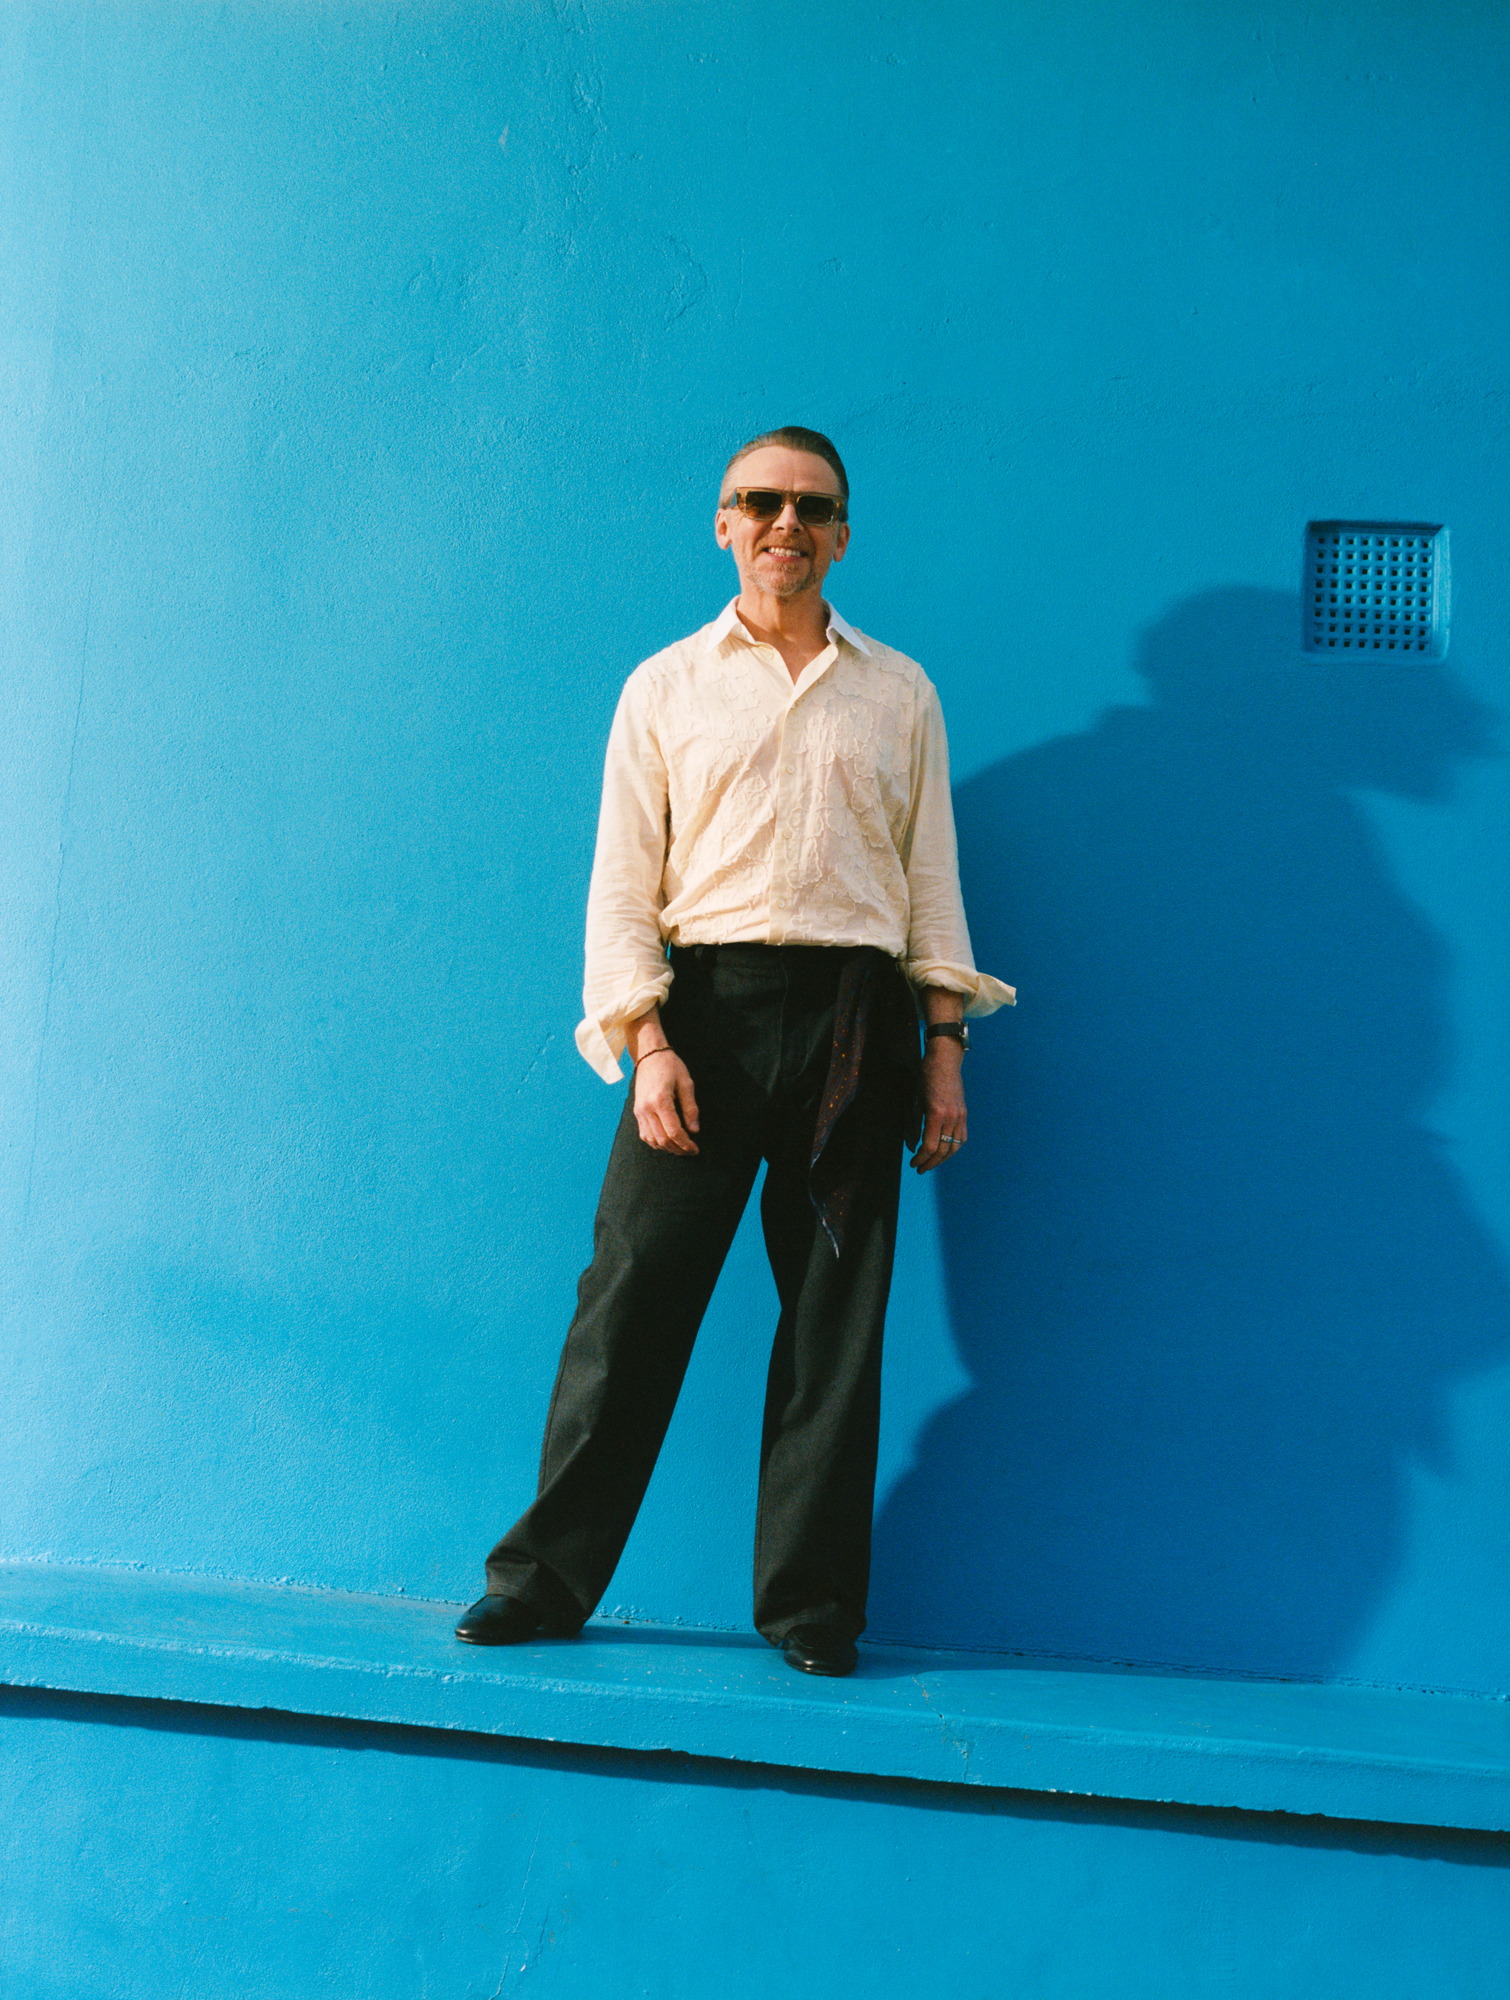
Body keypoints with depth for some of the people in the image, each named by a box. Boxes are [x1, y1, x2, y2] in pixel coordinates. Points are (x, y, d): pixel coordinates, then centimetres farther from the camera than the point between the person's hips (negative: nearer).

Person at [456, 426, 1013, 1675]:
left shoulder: (899, 692, 15)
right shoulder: (666, 686, 12)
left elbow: (932, 875, 12)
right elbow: (623, 880, 5)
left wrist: (946, 1046, 3)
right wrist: (649, 1043, -8)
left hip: (855, 1018, 1)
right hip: (706, 1006, -1)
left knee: (836, 1318, 3)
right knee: (634, 1298, -3)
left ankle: (812, 1606, 15)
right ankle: (546, 1579, 12)